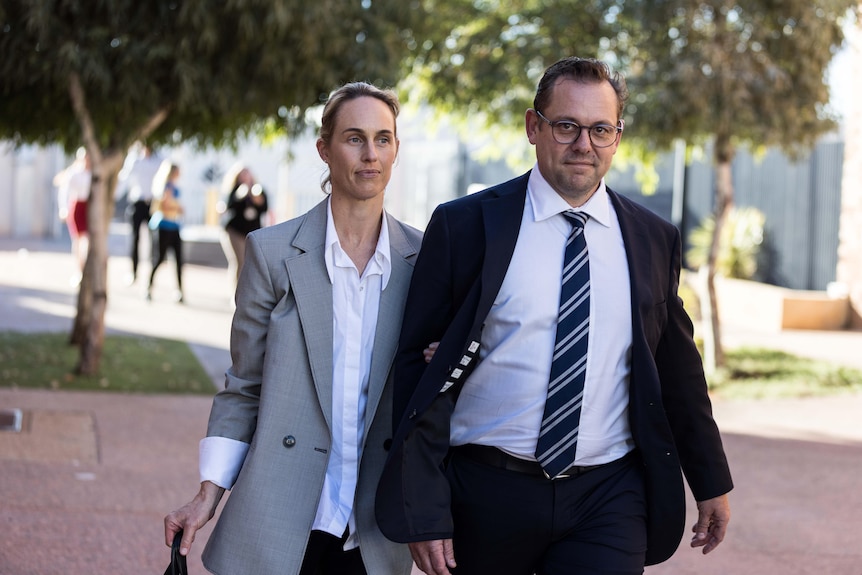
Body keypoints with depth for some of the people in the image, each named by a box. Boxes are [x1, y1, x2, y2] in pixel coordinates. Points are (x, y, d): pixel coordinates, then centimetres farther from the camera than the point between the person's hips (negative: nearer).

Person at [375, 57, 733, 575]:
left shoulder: (654, 240, 7)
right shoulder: (464, 226, -2)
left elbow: (678, 370, 17)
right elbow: (417, 364, -3)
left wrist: (712, 482, 23)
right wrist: (424, 509, -10)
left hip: (609, 498, 2)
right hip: (486, 493, -1)